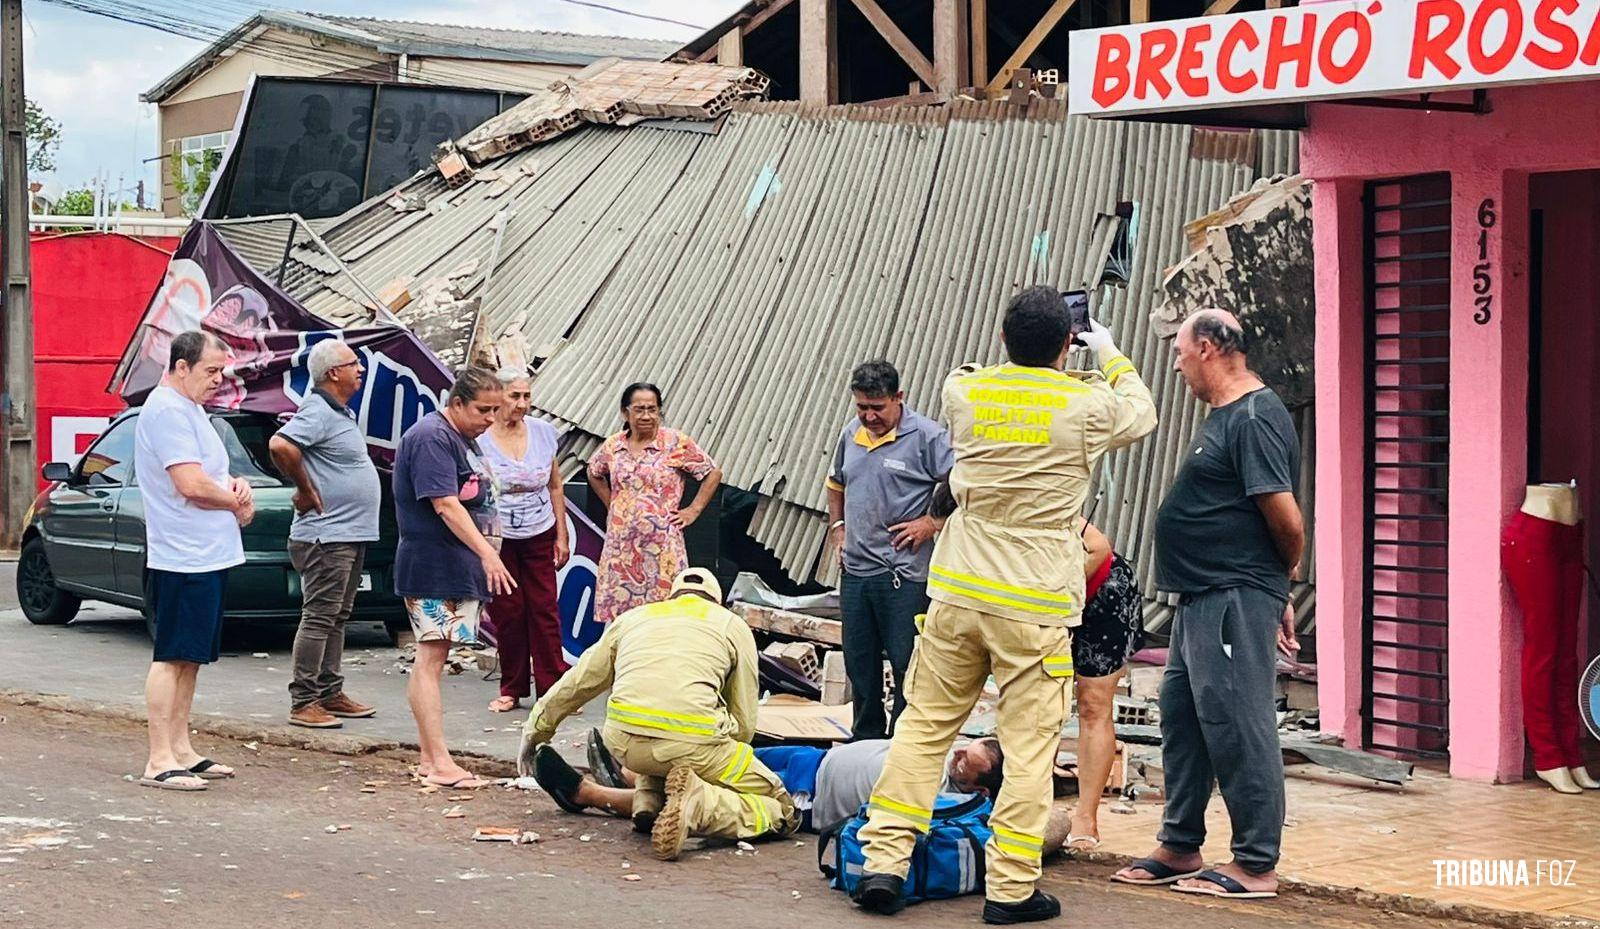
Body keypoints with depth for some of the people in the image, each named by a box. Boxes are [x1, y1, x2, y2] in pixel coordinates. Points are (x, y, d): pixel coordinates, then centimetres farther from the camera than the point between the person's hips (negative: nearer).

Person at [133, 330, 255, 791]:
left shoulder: (189, 409, 18)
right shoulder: (168, 410, -15)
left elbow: (211, 476, 23)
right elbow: (191, 485, -22)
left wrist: (236, 485, 1)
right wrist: (238, 500, -6)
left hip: (207, 557, 10)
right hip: (182, 557, -10)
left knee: (190, 657, 14)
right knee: (173, 658, -8)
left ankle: (181, 750, 21)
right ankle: (160, 762, -6)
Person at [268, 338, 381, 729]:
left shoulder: (343, 414, 16)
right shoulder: (318, 414, -16)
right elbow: (280, 445, -31)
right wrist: (306, 490, -21)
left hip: (352, 535, 10)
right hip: (327, 535, -10)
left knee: (336, 618, 15)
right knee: (319, 618, -8)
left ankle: (330, 693, 22)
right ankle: (303, 702, -5)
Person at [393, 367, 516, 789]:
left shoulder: (464, 439, 17)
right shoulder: (430, 437, -14)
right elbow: (444, 504, -22)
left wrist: (484, 555, 22)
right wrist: (487, 553, -26)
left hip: (460, 568, 10)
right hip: (432, 568, -10)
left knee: (431, 660, 10)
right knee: (430, 659, -10)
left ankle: (429, 759, 12)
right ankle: (440, 763, -12)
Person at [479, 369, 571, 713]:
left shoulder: (543, 432, 3)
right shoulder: (479, 439, -8)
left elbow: (555, 487, 11)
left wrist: (562, 536, 9)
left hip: (540, 536, 2)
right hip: (498, 539, -2)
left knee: (545, 610, -1)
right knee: (507, 613, 2)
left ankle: (553, 688, 2)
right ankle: (511, 690, 13)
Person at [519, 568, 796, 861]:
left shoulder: (632, 618, 30)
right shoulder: (733, 625, 22)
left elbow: (577, 682, 37)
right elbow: (744, 723, 18)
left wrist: (535, 731, 50)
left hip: (623, 741, 4)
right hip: (691, 742, -4)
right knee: (782, 809, 6)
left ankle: (649, 799, 10)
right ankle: (698, 804, -19)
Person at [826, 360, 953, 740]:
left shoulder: (927, 436, -10)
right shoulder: (851, 433, 11)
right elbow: (836, 484, 28)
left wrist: (931, 523, -17)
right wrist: (837, 528, 17)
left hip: (904, 574, -7)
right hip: (855, 569, 7)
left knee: (906, 664, -2)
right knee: (859, 662, 15)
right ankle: (866, 737, 28)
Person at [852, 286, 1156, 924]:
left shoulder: (965, 392, 3)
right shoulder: (1086, 405, -5)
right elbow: (1141, 414, 18)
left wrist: (1017, 354, 37)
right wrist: (1111, 357, 34)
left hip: (958, 593, 4)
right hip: (1036, 607, -3)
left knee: (924, 726, 11)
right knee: (1029, 745, 1)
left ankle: (884, 862, 9)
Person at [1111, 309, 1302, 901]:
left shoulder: (1254, 419, -16)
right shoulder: (1225, 415, 17)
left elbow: (1285, 518, -21)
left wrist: (1282, 577, -3)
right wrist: (1276, 590, 18)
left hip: (1235, 602, -11)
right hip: (1204, 599, 11)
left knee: (1236, 725, -7)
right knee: (1182, 716, 16)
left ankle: (1255, 867, 0)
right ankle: (1180, 848, 27)